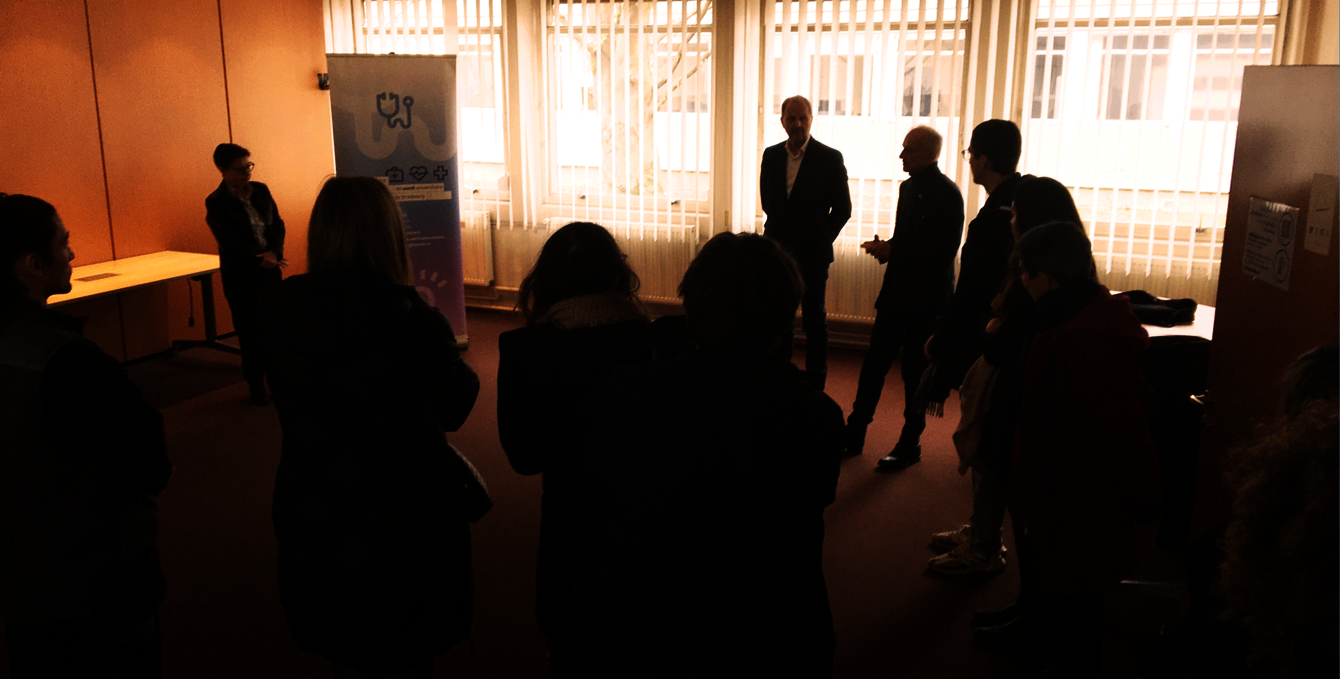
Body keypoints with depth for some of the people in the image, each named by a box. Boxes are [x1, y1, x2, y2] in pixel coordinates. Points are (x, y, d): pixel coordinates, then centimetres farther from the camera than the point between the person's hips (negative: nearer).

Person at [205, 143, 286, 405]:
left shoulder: (261, 190, 5)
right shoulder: (216, 203, -9)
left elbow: (278, 223, 4)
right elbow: (229, 242, -15)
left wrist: (274, 251, -14)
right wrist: (260, 259, -20)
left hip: (269, 268, 4)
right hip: (240, 275, -4)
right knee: (249, 330, 5)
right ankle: (256, 385, 16)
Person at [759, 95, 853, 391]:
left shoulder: (830, 158, -6)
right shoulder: (771, 155, 7)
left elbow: (843, 208, -2)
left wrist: (818, 241, -2)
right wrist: (779, 232, 11)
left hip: (812, 255, -4)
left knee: (814, 320, 4)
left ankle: (815, 386, 14)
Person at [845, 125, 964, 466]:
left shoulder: (947, 194, -15)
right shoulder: (908, 187, 11)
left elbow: (941, 254, -21)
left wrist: (892, 252, -18)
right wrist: (885, 247, -1)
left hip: (926, 297, -8)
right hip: (897, 290, 8)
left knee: (915, 368, 3)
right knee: (875, 361, 11)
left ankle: (910, 445, 18)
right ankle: (854, 435, 21)